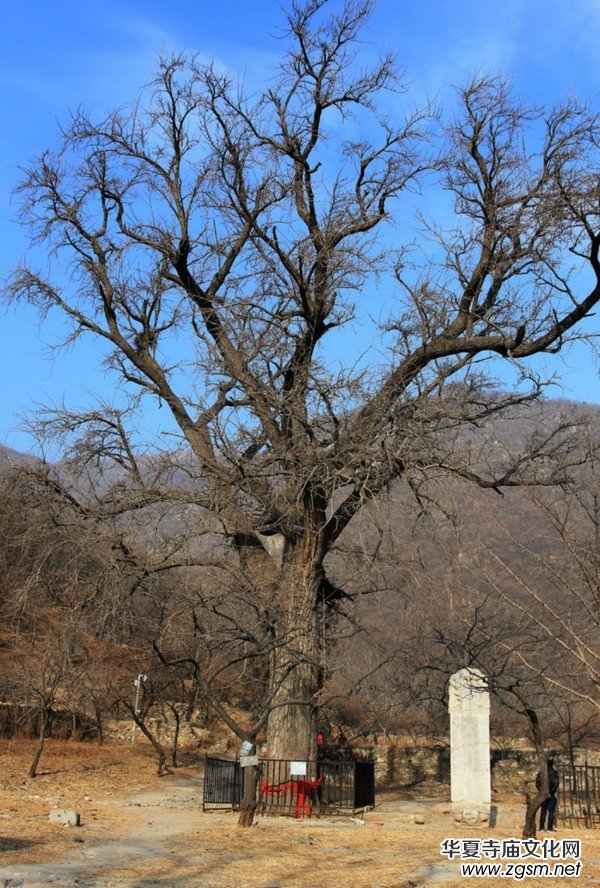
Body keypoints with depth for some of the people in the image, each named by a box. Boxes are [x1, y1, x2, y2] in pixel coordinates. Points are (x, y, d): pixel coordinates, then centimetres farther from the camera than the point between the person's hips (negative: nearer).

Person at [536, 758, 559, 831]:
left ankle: (542, 827, 11)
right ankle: (550, 828, -1)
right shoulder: (554, 772, -9)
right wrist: (551, 792, -10)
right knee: (551, 812, 2)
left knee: (543, 811, 11)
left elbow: (537, 783, 2)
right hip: (552, 795, -4)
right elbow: (555, 784, -16)